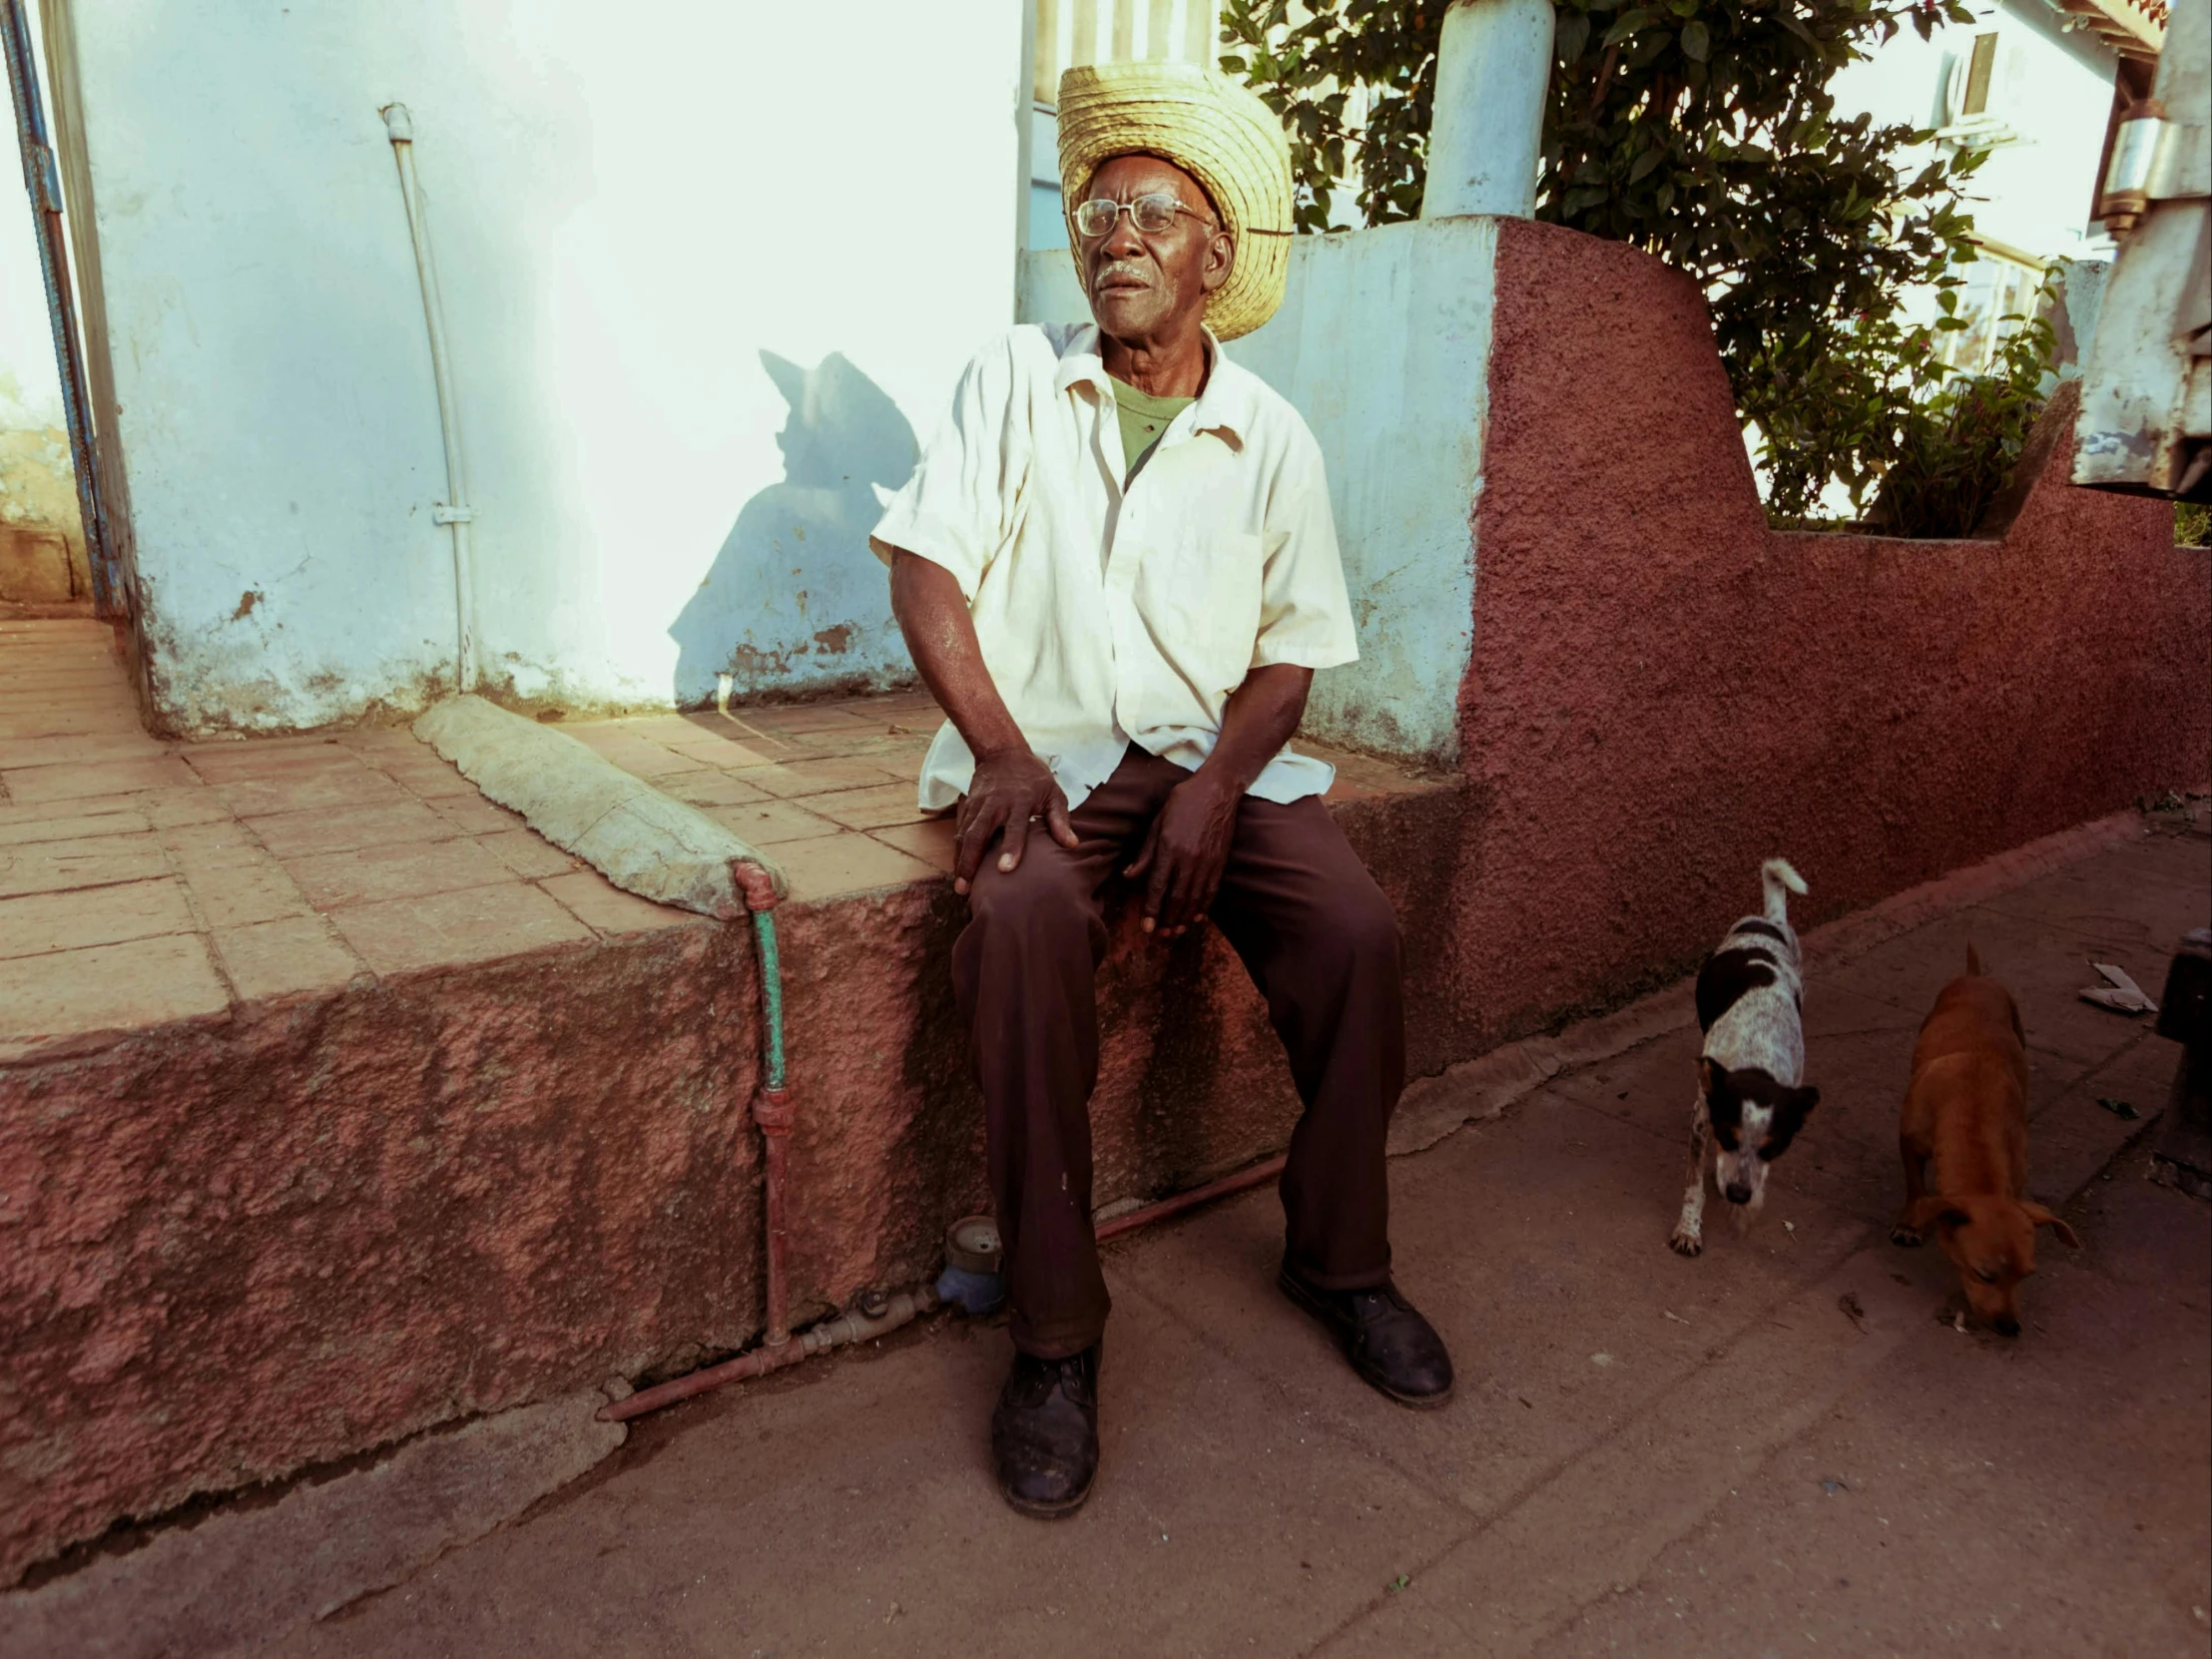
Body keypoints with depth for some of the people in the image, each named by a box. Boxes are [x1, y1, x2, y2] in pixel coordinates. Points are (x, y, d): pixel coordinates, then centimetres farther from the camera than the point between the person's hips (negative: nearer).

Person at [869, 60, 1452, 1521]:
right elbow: (927, 569, -2)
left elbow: (1290, 650, 5)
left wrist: (1218, 784, -14)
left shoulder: (1272, 439, 8)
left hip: (1217, 752, 2)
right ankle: (1056, 1333, -19)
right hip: (1051, 752, -2)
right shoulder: (1017, 378, 6)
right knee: (1022, 924, -33)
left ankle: (1339, 1259, 2)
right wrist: (999, 750, -17)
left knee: (1358, 930, -22)